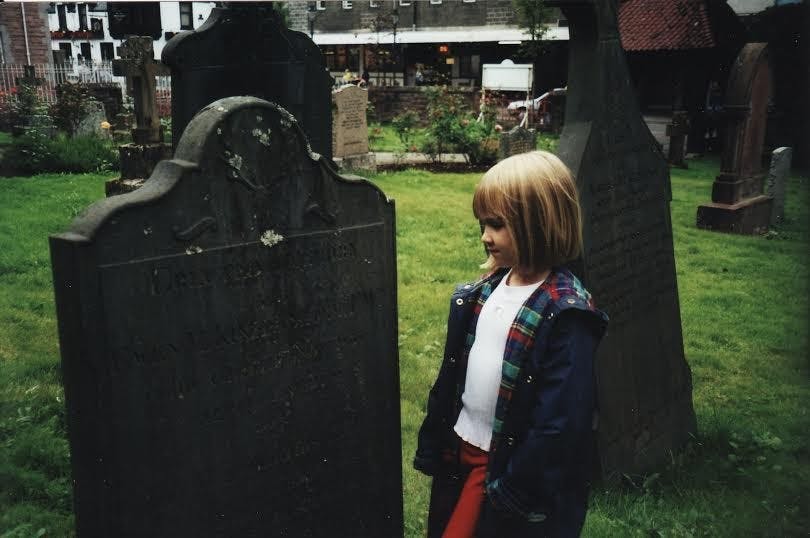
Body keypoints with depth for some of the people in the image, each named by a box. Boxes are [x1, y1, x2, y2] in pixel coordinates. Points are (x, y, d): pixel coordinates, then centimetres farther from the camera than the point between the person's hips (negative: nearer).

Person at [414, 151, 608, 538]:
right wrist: (431, 447, 10)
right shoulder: (485, 292, 1)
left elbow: (561, 422, -22)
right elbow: (453, 375, 7)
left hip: (510, 472, -7)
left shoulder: (566, 315, -21)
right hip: (459, 456, 7)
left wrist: (515, 489, -19)